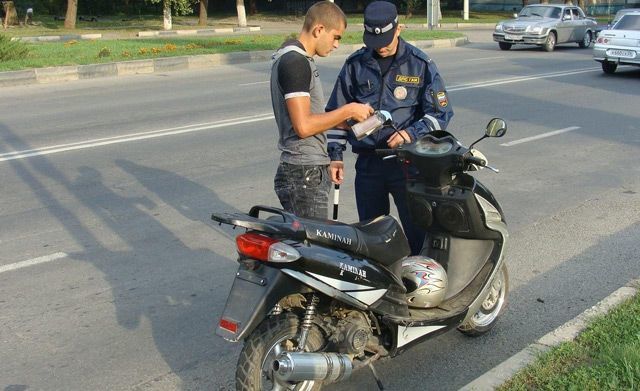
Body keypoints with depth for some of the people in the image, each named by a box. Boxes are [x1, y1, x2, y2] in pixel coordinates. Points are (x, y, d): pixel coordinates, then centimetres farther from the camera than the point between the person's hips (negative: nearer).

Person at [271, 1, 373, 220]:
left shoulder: (295, 58, 16)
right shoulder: (295, 62, -16)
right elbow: (303, 126, -23)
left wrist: (347, 120, 10)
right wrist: (348, 110, -14)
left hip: (309, 171, 10)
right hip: (304, 176, -10)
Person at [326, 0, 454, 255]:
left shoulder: (420, 64, -1)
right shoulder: (355, 65, 6)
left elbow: (440, 112, 0)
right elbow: (337, 111, 12)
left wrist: (412, 133, -17)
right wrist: (335, 155, 4)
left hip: (408, 162, -2)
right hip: (367, 163, 3)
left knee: (418, 232, -1)